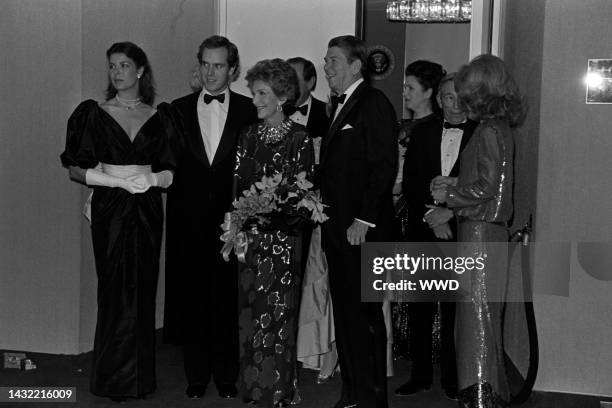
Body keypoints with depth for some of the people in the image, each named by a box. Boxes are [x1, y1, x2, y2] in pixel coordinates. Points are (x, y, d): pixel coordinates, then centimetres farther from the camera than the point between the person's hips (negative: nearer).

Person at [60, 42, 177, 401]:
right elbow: (77, 169, 0)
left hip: (147, 210, 1)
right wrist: (120, 181, -12)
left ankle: (141, 377, 19)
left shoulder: (160, 117, 8)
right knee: (115, 290, 0)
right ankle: (115, 378, 15)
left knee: (143, 289, 5)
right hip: (109, 209, -1)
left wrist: (151, 178, -15)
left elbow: (169, 172, 6)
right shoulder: (93, 113, 4)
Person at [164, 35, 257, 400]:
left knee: (228, 299, 5)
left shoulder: (248, 110, 1)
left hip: (232, 218, -2)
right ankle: (197, 376, 21)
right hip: (189, 221, 2)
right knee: (192, 298, 7)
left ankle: (227, 376, 19)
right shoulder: (180, 109, 7)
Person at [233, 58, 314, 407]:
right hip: (249, 233, 5)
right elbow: (239, 184, 10)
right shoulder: (250, 135, 11)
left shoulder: (299, 137, -5)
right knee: (251, 309, 9)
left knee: (278, 310, 0)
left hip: (283, 234, -5)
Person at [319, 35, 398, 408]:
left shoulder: (374, 103, -9)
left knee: (365, 315, -1)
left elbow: (384, 166, -16)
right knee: (345, 313, 13)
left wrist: (363, 220, -18)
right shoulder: (340, 106, 18)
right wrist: (322, 205, 9)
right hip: (337, 230, 9)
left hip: (363, 232, -9)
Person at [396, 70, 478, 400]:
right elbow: (409, 183, 7)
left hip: (462, 233, -2)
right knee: (420, 307, 5)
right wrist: (430, 216, -5)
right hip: (423, 231, 3)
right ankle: (420, 374, 16)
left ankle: (452, 378, 13)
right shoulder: (422, 132, 11)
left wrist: (450, 212, -11)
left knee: (455, 309, 1)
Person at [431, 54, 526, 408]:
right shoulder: (500, 128, 14)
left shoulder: (489, 132, -13)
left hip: (481, 232, -9)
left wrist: (448, 195, -5)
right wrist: (455, 184, 12)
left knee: (477, 312, -4)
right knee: (486, 315, 14)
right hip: (487, 230, 9)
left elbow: (485, 188, -18)